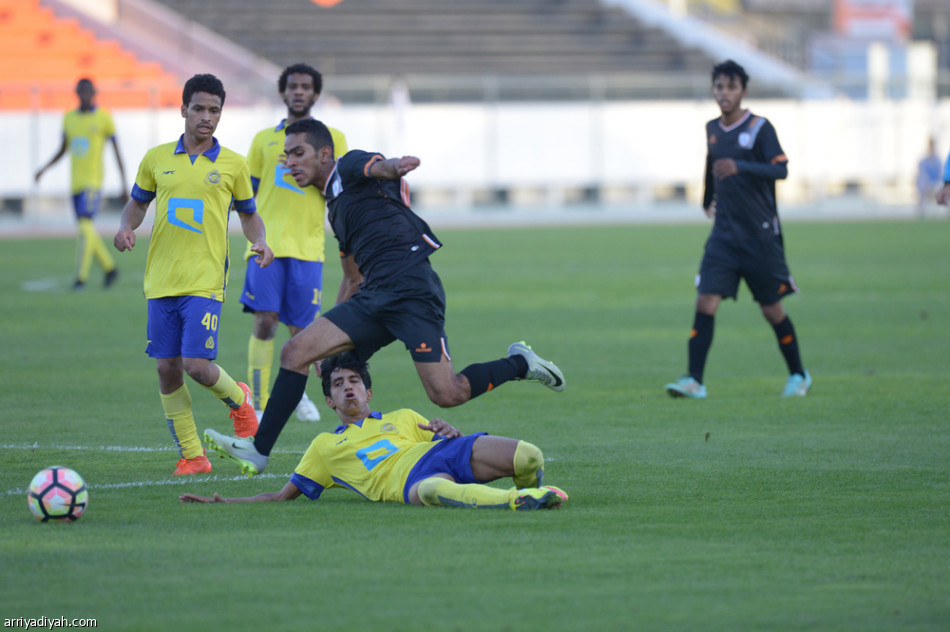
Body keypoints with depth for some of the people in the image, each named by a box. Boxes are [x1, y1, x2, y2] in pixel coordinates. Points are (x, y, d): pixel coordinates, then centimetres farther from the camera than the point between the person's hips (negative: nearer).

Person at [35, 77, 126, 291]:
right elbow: (63, 150, 20)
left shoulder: (104, 118, -4)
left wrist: (123, 183, -5)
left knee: (86, 227, -16)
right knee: (86, 230, 10)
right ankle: (110, 268, 27)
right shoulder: (69, 118, 12)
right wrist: (44, 168, 7)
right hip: (76, 182, 6)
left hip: (93, 180, -6)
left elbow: (117, 151, -2)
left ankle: (81, 277, -18)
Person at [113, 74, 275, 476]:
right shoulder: (156, 159, 8)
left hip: (205, 281, -3)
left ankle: (238, 400, 19)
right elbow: (138, 202, 20)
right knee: (167, 370, 1)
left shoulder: (232, 165, 3)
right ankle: (192, 456, 11)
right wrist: (126, 227, -1)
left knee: (196, 364, -15)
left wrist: (260, 242, -6)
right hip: (161, 281, 3)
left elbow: (248, 214, 14)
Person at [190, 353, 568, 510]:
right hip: (409, 477, -3)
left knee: (529, 458, -27)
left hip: (447, 449, 3)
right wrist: (221, 502, 21)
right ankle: (517, 501, -57)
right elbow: (284, 495, 30)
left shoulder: (403, 418, 34)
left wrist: (448, 432, 2)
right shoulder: (325, 446, 31)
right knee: (433, 491, -47)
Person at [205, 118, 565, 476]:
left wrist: (395, 167, -49)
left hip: (411, 284, -9)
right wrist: (332, 340, 33)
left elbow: (378, 166, -23)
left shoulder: (350, 167, 2)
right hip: (373, 296, 9)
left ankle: (519, 364, 8)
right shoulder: (335, 205, 26)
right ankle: (259, 452, -1)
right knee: (296, 351, -3)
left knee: (445, 394, -17)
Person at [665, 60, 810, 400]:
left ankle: (798, 375, 23)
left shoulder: (759, 127, -9)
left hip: (761, 234, -4)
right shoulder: (712, 129, 8)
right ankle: (694, 381, -14)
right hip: (724, 233, 4)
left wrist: (740, 167, -34)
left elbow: (781, 168, -20)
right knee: (706, 302, -10)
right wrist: (708, 200, 38)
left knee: (772, 309, 4)